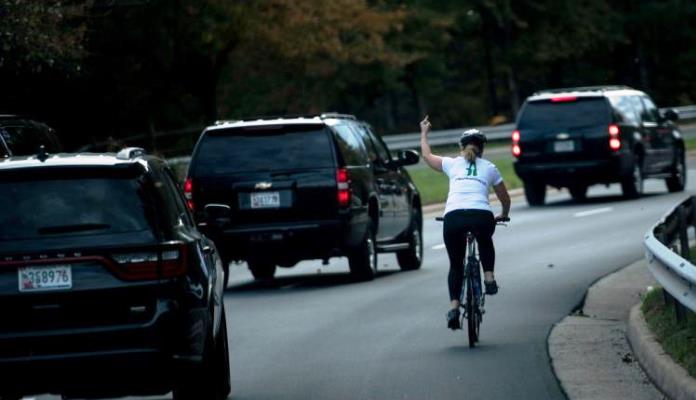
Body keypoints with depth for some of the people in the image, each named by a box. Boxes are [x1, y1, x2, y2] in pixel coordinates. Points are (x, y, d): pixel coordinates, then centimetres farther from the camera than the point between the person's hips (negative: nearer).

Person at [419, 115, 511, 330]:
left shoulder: (452, 164, 20)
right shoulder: (489, 168, 21)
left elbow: (427, 156, 38)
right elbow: (505, 198, 30)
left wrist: (424, 133, 54)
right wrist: (503, 215, 50)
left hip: (453, 217, 0)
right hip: (482, 216, 0)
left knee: (456, 264, 17)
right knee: (485, 242, 37)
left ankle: (454, 307, 2)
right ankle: (489, 277, 20)